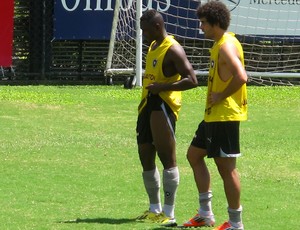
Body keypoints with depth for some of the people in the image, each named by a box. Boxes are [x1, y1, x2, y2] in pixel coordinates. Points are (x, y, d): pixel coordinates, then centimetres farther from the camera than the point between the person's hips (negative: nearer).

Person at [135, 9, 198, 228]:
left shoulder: (173, 50, -13)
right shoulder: (153, 46, 16)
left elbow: (192, 80, -19)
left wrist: (162, 87, -23)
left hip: (163, 107, -10)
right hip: (148, 105, 10)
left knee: (167, 158, -8)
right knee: (146, 158, 12)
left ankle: (169, 213, -7)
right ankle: (155, 209, 23)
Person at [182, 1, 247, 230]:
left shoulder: (226, 46, -19)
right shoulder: (219, 44, 13)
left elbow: (241, 76, -32)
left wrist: (221, 96, -21)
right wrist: (215, 96, 12)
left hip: (225, 116, -11)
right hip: (214, 115, 11)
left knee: (226, 166, -5)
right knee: (194, 154, 18)